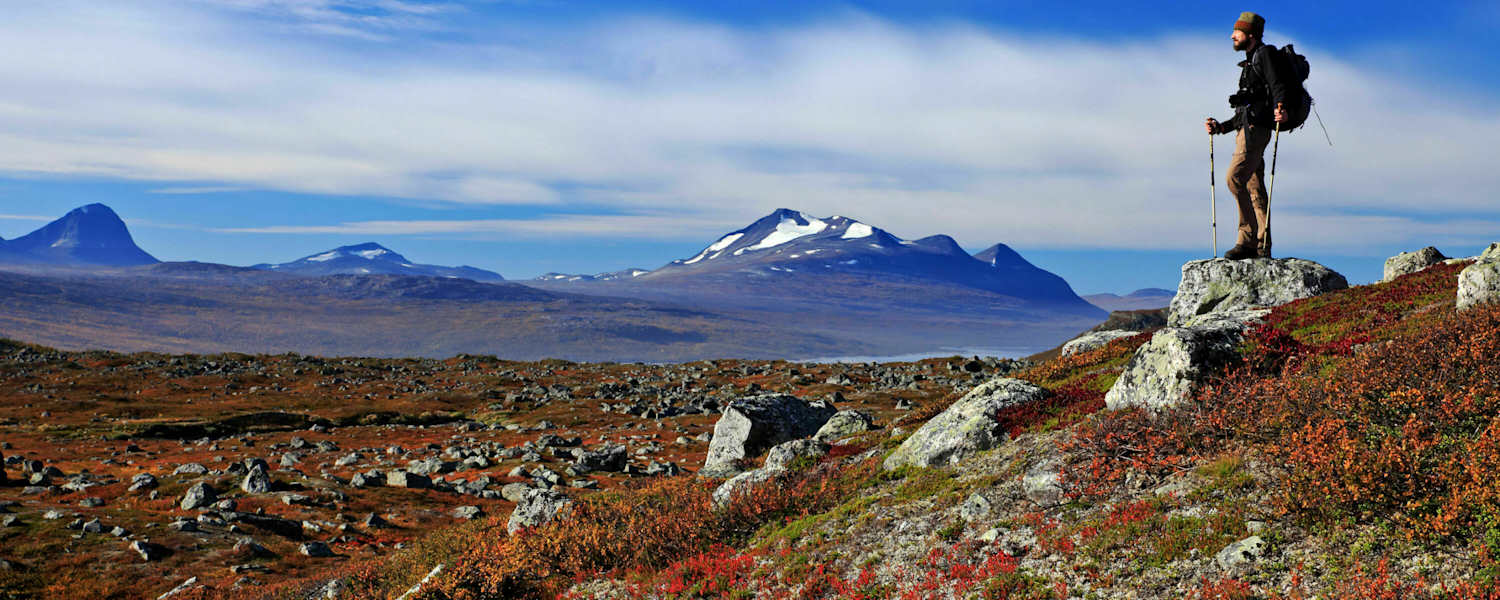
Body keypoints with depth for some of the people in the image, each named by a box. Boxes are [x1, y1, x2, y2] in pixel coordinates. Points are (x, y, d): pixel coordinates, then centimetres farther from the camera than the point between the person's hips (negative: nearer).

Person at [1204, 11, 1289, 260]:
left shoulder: (1265, 54, 2)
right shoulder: (1250, 64, 30)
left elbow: (1278, 85, -14)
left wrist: (1280, 108, -33)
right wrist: (1221, 127, 26)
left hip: (1256, 128, -10)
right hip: (1246, 129, 10)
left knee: (1235, 178, -21)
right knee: (1255, 189, 4)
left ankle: (1249, 239, -22)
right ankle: (1262, 247, 2)